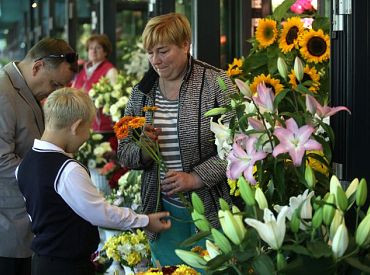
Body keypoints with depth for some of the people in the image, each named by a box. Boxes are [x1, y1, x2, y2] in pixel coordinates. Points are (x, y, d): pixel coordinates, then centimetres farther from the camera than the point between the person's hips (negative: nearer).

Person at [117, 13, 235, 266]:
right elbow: (124, 154, 11)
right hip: (163, 210, 4)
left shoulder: (216, 84, -8)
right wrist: (143, 149, -11)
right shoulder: (141, 92, 7)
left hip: (211, 208, -4)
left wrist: (195, 178, -19)